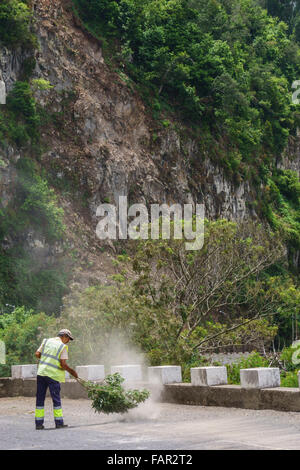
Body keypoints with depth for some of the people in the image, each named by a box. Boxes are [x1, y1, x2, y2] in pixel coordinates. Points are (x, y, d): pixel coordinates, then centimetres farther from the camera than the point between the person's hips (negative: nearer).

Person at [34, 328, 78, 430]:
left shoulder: (46, 341, 9)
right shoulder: (63, 347, -6)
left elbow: (37, 354, 6)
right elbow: (63, 365, -12)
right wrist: (72, 372, 3)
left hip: (41, 373, 5)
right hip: (53, 375, -5)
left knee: (40, 399, 8)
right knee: (56, 399, 5)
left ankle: (38, 423, 9)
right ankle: (59, 422, 7)